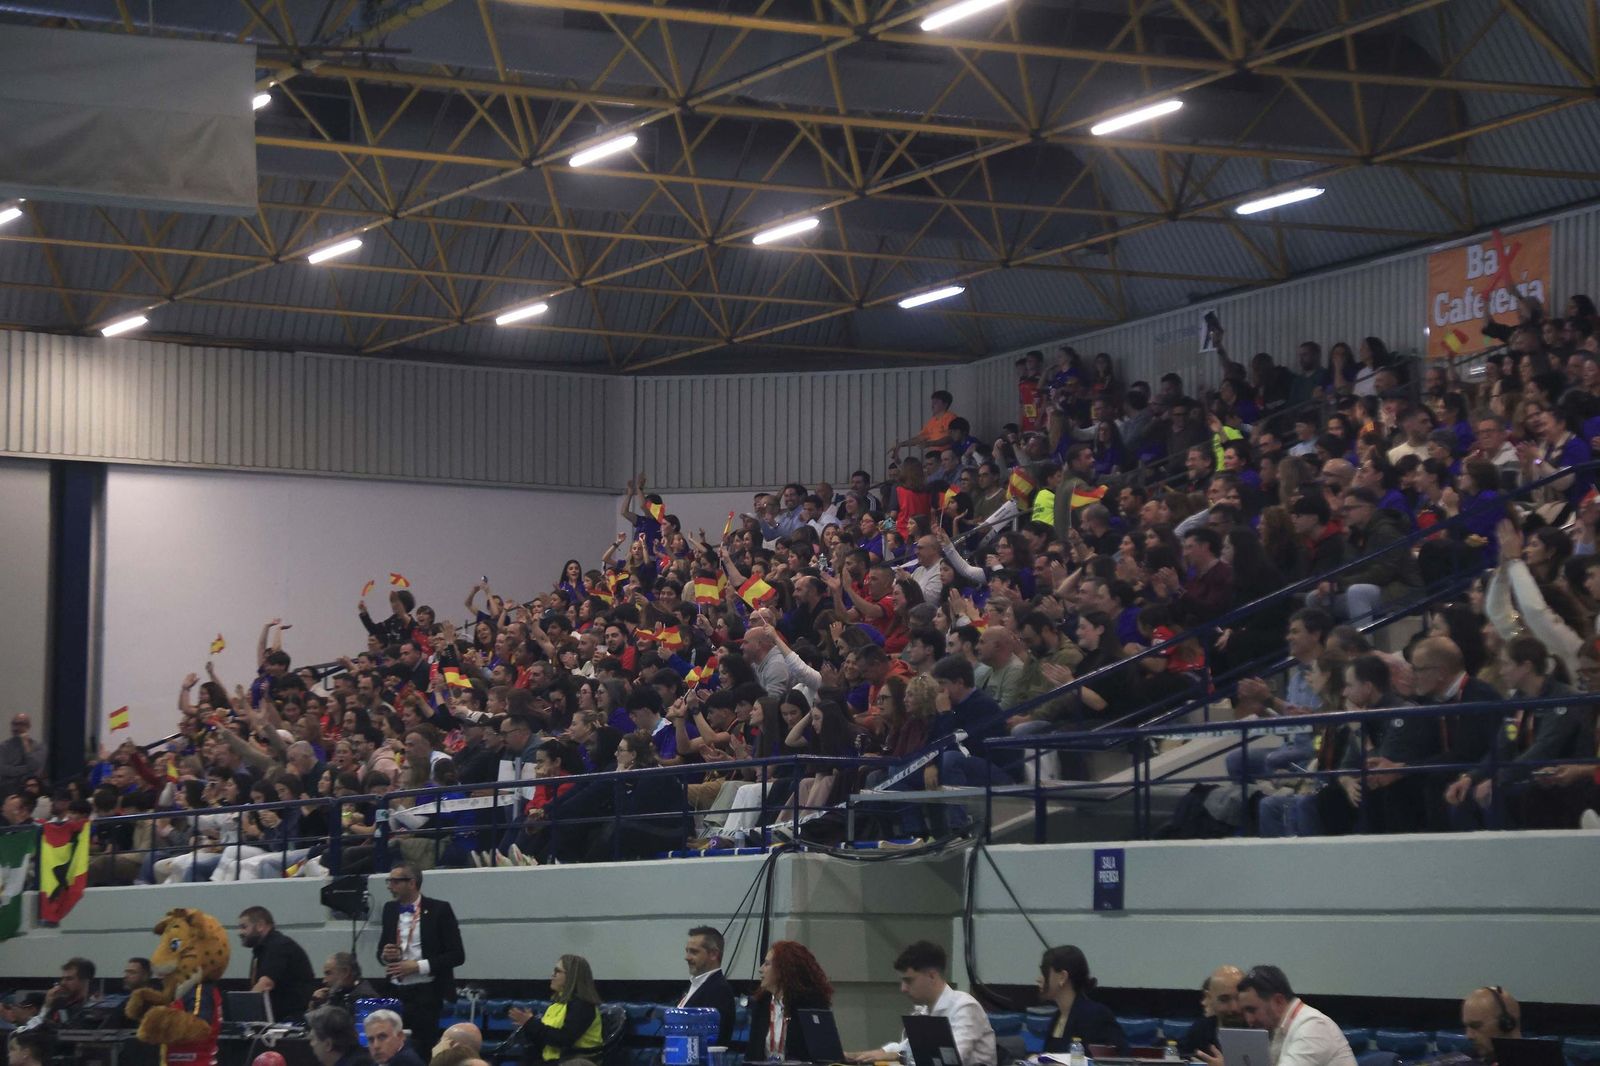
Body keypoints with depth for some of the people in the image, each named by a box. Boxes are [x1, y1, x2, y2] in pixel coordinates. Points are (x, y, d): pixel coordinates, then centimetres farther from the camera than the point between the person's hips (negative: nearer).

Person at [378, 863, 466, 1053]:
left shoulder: (439, 910, -5)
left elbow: (457, 955, -8)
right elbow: (382, 950, 21)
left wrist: (418, 966, -16)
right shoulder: (390, 909, 12)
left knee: (423, 1049, -9)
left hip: (426, 994, -5)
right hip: (395, 993, 5)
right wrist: (385, 955, -4)